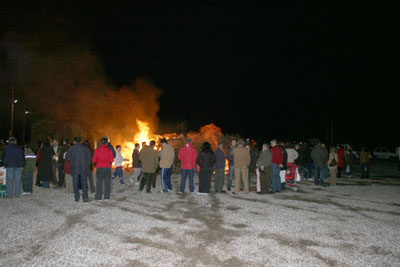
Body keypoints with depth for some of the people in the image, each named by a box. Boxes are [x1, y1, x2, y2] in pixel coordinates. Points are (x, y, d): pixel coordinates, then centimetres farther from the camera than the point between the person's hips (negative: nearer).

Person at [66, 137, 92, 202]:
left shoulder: (73, 148, -5)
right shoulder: (85, 148, 3)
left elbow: (67, 157, -4)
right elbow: (89, 158, 4)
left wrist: (72, 161, 13)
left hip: (75, 169, -1)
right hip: (84, 168, 1)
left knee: (75, 183, 6)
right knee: (84, 183, 5)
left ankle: (77, 198, 7)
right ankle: (85, 197, -1)